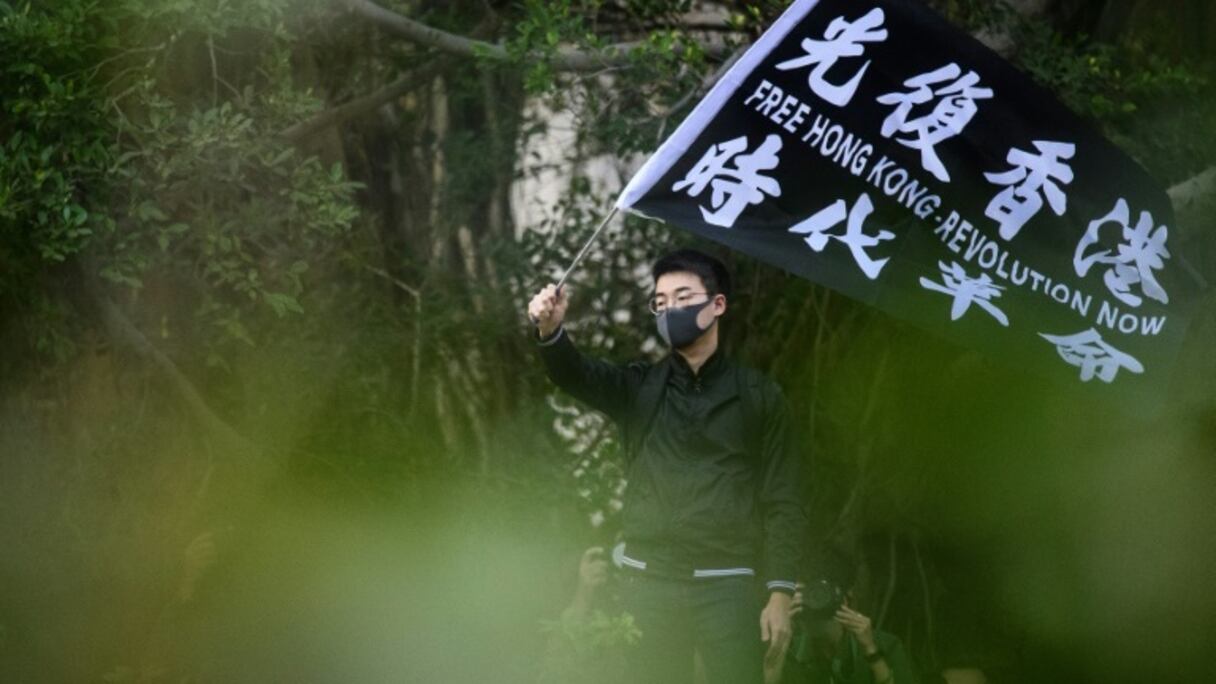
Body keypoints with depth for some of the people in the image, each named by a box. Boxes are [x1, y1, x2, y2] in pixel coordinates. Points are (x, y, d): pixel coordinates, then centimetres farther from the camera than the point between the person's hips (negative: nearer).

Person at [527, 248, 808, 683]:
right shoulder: (639, 387, 10)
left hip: (727, 585, -2)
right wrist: (550, 329, -33)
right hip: (650, 581, 2)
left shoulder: (759, 396, 6)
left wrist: (780, 593, -6)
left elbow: (783, 502, 3)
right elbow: (576, 375, -10)